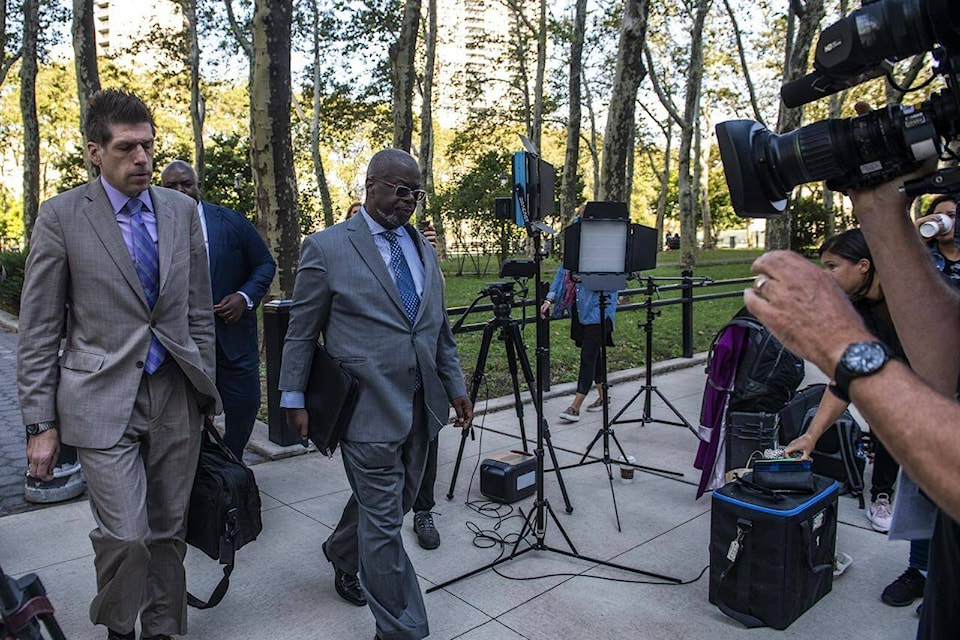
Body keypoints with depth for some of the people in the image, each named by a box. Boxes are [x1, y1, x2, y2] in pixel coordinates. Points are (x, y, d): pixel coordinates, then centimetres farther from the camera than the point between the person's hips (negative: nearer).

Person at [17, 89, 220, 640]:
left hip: (177, 396, 3)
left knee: (168, 532, 11)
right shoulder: (62, 215, -3)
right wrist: (41, 423, -3)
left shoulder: (182, 210, 6)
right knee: (126, 536, -7)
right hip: (104, 399, -3)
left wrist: (207, 392, 10)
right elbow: (38, 330, -1)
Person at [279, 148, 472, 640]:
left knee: (394, 503, 20)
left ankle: (342, 554, 49)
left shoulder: (423, 248, 13)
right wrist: (293, 398, -2)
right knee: (384, 522, 0)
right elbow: (301, 330, -2)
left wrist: (455, 386, 14)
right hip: (369, 409, -6)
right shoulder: (327, 247, -5)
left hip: (420, 407, 7)